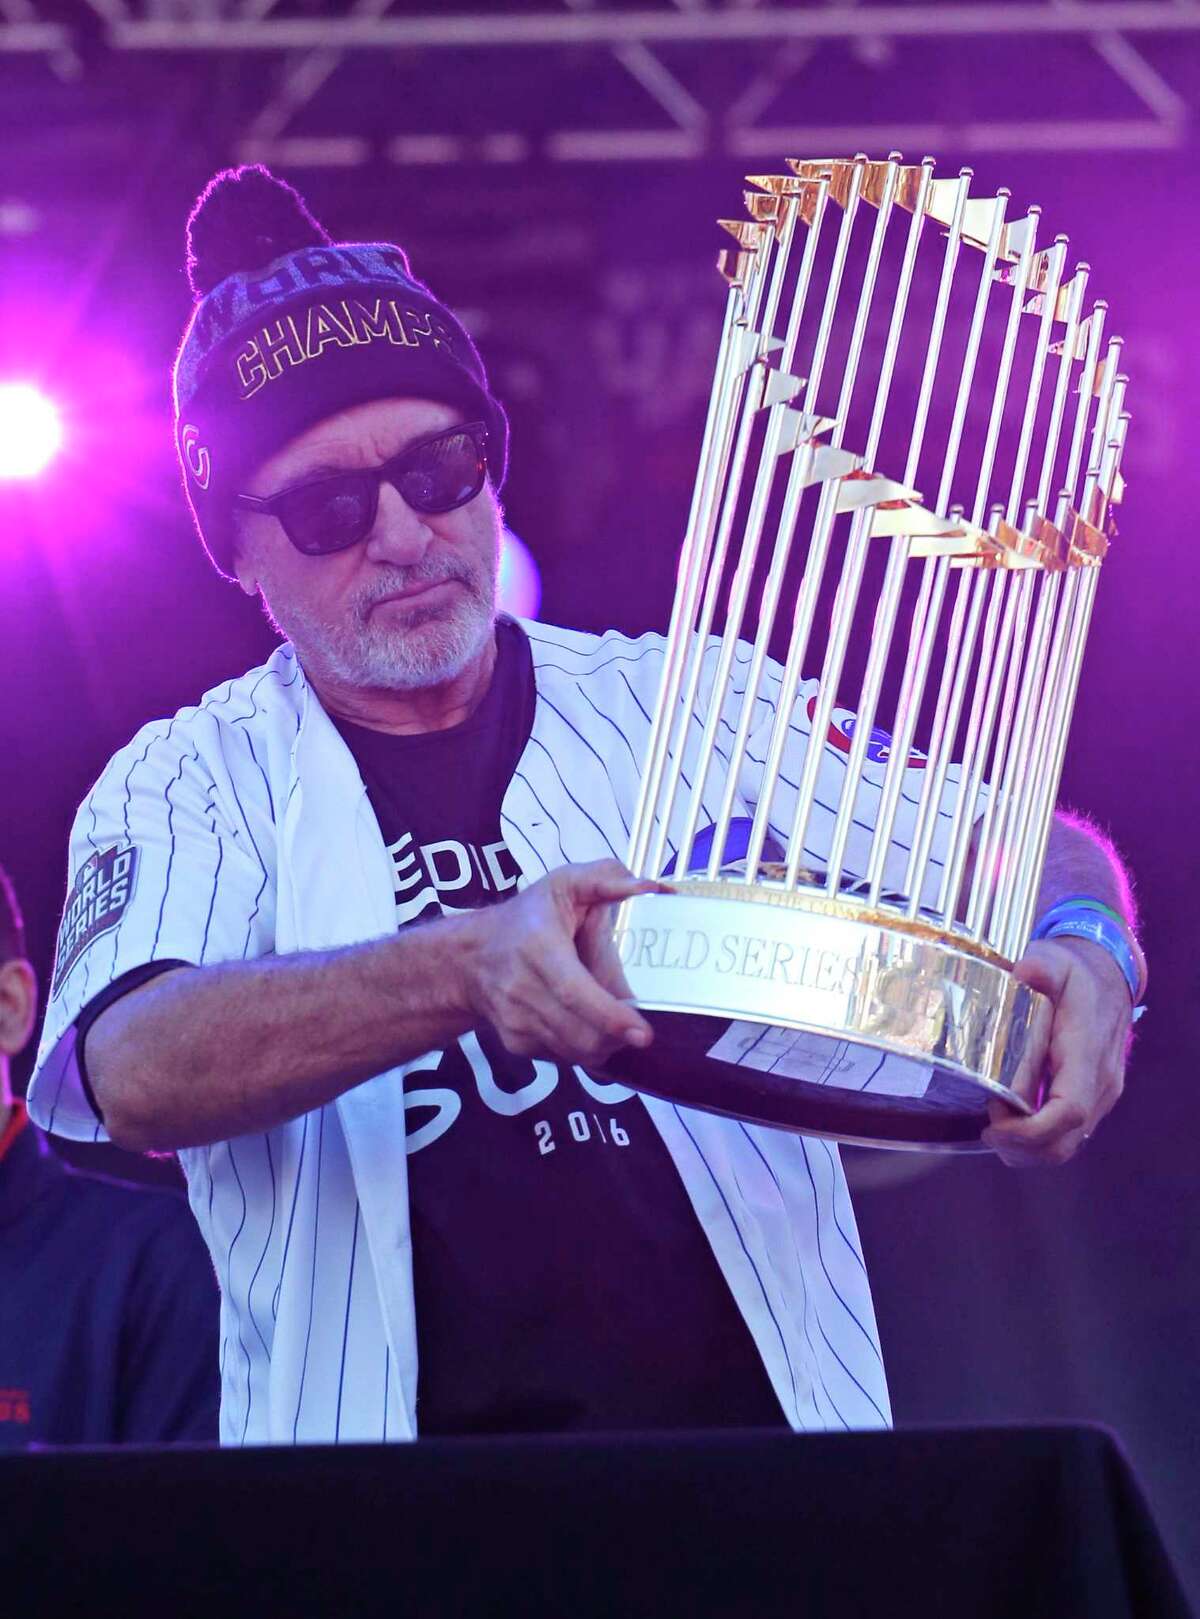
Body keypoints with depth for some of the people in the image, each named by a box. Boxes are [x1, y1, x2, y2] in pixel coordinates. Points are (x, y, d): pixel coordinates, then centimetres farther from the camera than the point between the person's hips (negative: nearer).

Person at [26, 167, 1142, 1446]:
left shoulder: (686, 706, 14)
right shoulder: (184, 788, 9)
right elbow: (132, 1076, -10)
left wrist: (1079, 955, -10)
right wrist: (469, 969, -26)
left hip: (761, 1458, 2)